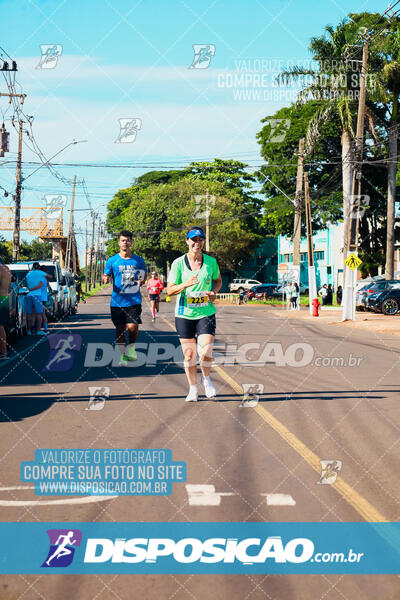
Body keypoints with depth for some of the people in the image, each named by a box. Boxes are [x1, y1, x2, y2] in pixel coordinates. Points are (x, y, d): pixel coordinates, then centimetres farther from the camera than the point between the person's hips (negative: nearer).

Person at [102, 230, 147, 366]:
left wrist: (142, 281, -6)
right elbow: (105, 276, 8)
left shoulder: (138, 260, 6)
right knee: (120, 329, 5)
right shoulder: (112, 261, 4)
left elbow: (144, 274, 17)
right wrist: (105, 279, -17)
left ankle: (131, 347, 15)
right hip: (117, 301, 1)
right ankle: (123, 355, 20)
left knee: (132, 327, -14)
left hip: (134, 300, -1)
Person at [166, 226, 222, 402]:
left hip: (206, 313, 0)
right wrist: (186, 284, -20)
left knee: (206, 352, -12)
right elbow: (169, 290, -2)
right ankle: (193, 388, 23)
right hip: (184, 314, 0)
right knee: (189, 354, 3)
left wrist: (214, 292, -3)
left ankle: (206, 379, 19)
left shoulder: (211, 261, 1)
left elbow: (218, 280, 18)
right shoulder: (178, 263, -4)